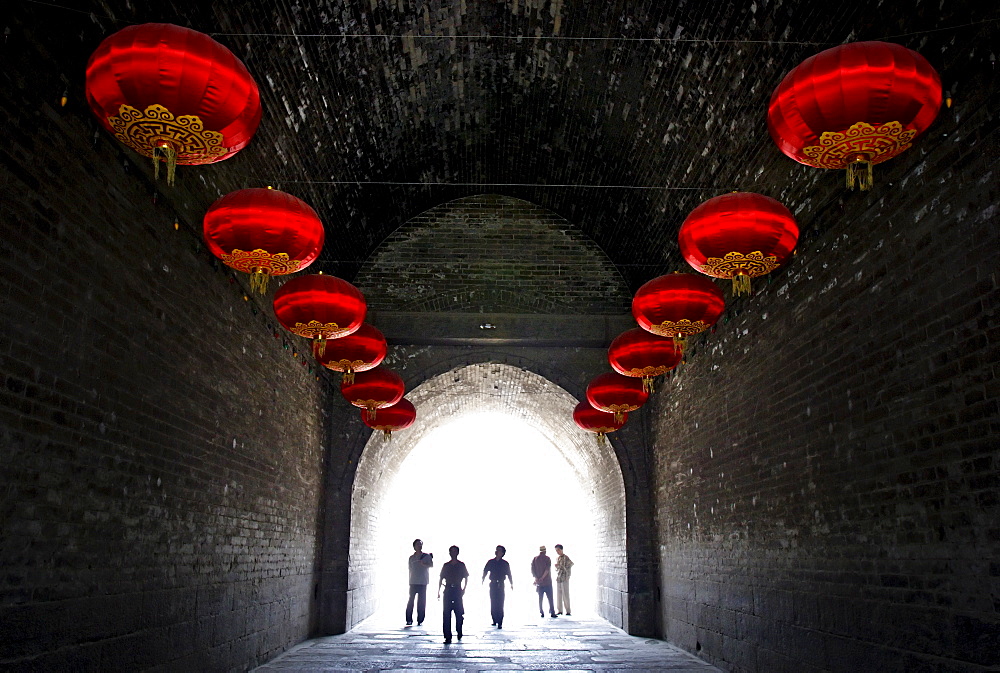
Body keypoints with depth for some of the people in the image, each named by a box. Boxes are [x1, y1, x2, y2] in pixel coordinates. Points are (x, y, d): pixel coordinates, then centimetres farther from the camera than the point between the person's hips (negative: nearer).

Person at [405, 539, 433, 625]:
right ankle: (409, 619, 5)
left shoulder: (427, 556, 3)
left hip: (423, 582, -2)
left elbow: (431, 564, -12)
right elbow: (410, 570, 16)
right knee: (410, 600, -2)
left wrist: (424, 564, -31)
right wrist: (410, 581, 15)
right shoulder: (411, 557, 11)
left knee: (421, 601, -2)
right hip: (413, 582, 2)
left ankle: (420, 620, 4)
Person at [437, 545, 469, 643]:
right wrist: (438, 591, 5)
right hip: (448, 590, 1)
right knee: (446, 614, -4)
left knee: (459, 613, 2)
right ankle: (447, 636, -3)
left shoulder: (461, 565, 6)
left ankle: (459, 633, 22)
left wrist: (464, 589, -2)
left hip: (457, 590, -1)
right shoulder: (446, 565, 10)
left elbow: (466, 578, 9)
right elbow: (441, 579, 12)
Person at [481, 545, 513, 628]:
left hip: (500, 585, -2)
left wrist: (511, 584, 0)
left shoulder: (505, 564, 2)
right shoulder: (490, 562, 6)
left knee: (500, 604, -7)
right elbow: (485, 571, 9)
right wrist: (482, 580, 1)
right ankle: (495, 620, 15)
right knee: (493, 603, 3)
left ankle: (500, 623, -4)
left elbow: (509, 575, 5)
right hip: (493, 584, 2)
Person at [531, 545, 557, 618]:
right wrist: (542, 578, -14)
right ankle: (552, 612, -4)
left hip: (539, 582, 2)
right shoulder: (547, 559, -3)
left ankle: (541, 613, 4)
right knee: (550, 598, 1)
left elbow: (532, 570, -1)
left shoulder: (534, 559, 5)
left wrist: (536, 579, -7)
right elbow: (547, 569, -12)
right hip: (547, 582, -2)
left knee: (540, 598, 8)